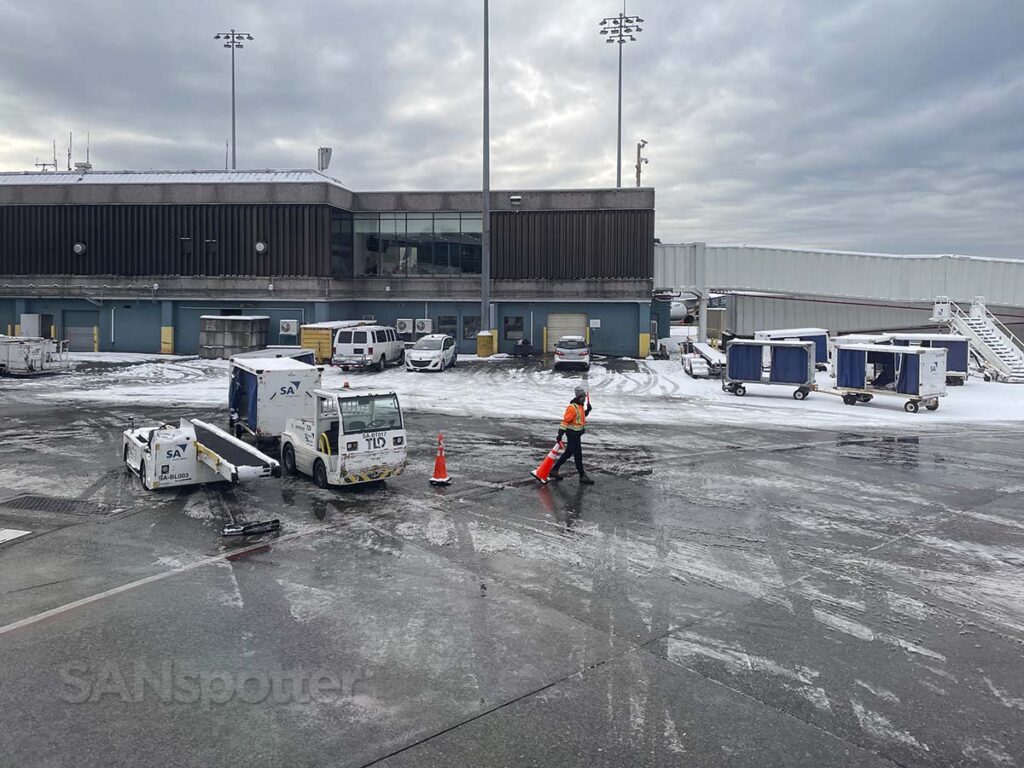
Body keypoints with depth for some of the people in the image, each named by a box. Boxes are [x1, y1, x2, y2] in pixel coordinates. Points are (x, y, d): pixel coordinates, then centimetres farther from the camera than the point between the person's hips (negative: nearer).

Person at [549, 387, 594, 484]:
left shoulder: (581, 406, 10)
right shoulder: (572, 407, -19)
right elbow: (565, 421, -23)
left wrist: (587, 410, 8)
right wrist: (560, 434, -26)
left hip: (578, 434, 10)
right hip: (573, 434, -10)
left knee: (568, 453, 16)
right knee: (578, 455, -2)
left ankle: (554, 470, 25)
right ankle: (582, 476, 8)